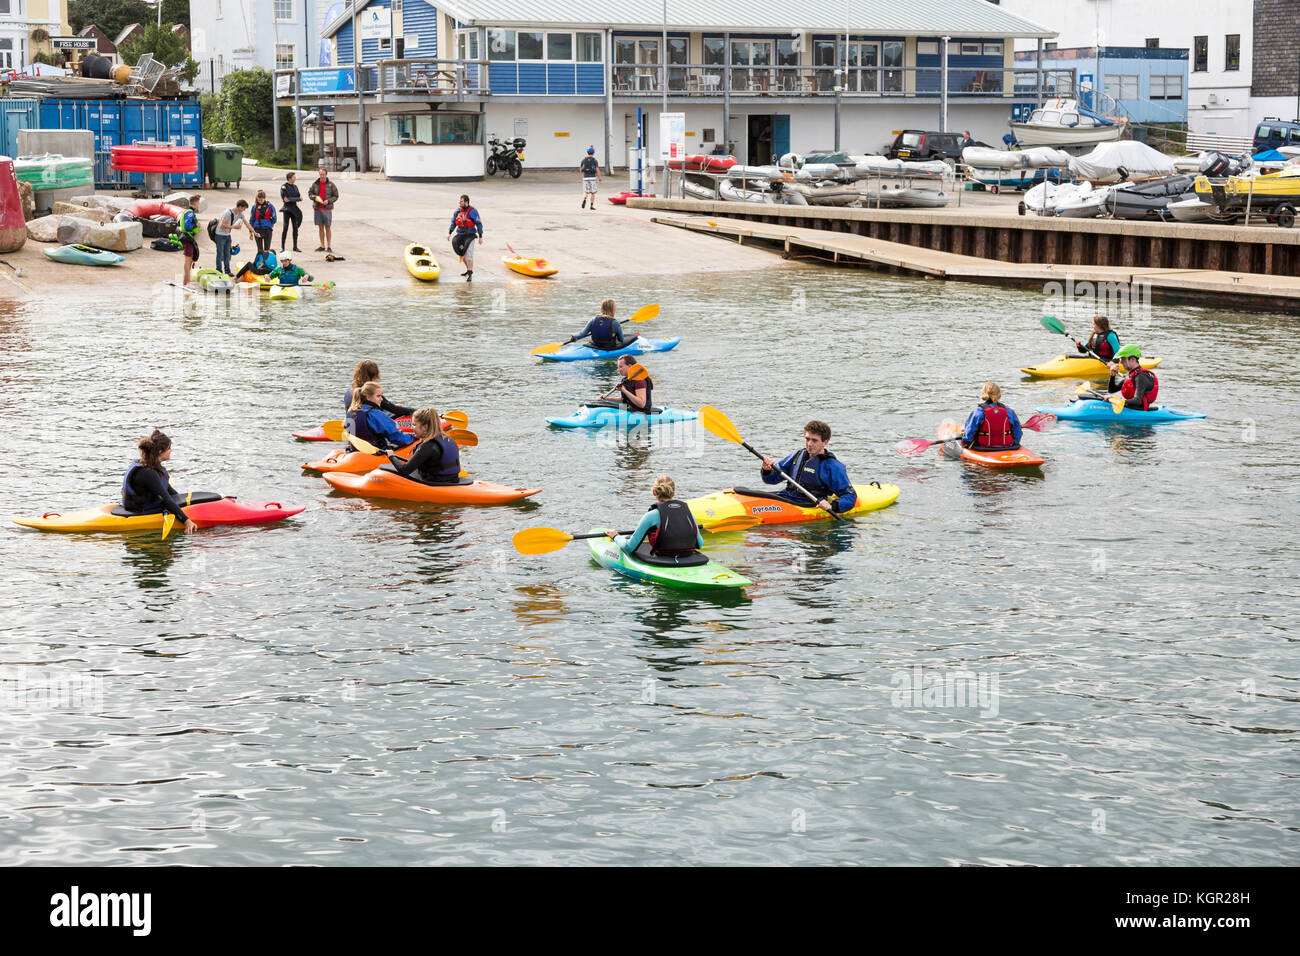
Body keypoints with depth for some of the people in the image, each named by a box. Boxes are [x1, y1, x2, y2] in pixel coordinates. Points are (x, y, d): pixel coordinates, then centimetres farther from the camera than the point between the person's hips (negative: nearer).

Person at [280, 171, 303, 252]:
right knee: (285, 227, -6)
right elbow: (285, 198, -15)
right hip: (287, 208, -6)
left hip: (294, 208, 6)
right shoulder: (284, 186, -7)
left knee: (295, 227, 5)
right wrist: (297, 198, -16)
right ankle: (282, 247, -2)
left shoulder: (295, 186, 12)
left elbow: (300, 198, 4)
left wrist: (290, 199, -12)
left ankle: (295, 247, 11)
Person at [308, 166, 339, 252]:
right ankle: (322, 246, 15)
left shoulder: (331, 185, -1)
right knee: (320, 228, 8)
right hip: (318, 209, 3)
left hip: (327, 209, -3)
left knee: (328, 228, -3)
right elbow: (309, 193, 13)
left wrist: (329, 201, -14)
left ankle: (329, 247, 2)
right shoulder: (315, 184, 7)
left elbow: (335, 196, 2)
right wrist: (315, 197, -8)